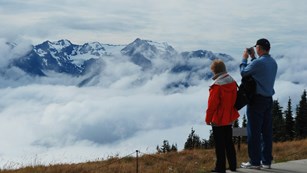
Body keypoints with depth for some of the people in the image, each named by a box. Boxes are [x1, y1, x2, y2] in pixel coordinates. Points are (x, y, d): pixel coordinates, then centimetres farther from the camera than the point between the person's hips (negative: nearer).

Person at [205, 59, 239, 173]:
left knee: (220, 144, -1)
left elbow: (212, 104, -17)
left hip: (218, 119, -7)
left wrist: (208, 118, -6)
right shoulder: (232, 82, 2)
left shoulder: (217, 85, -20)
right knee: (229, 142, 16)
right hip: (229, 118, 7)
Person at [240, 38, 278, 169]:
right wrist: (253, 57, 20)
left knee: (254, 131, -2)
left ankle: (255, 162, 0)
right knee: (267, 131, 10)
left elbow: (243, 72, -4)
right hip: (269, 99, 8)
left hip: (257, 100, -8)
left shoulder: (257, 63, -17)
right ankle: (266, 161, 14)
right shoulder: (273, 63, 9)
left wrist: (244, 59, 9)